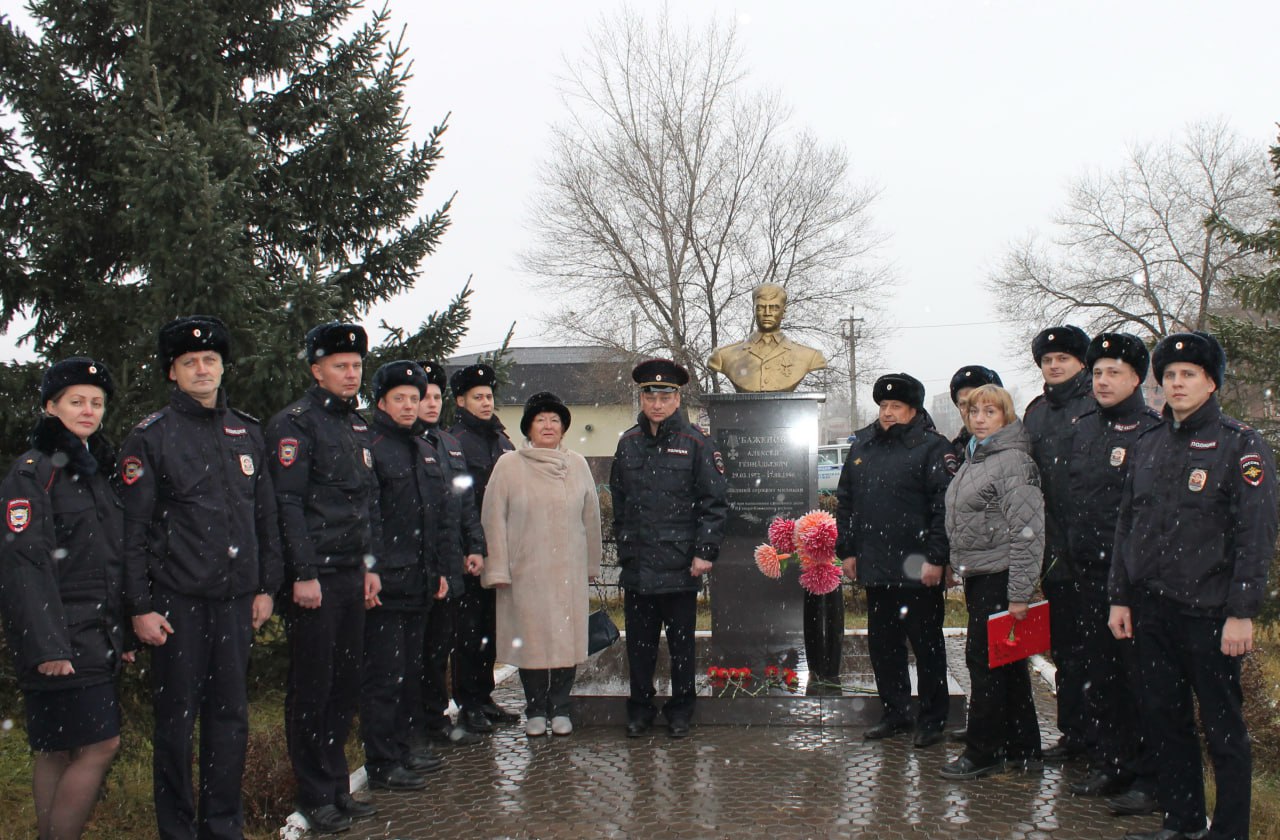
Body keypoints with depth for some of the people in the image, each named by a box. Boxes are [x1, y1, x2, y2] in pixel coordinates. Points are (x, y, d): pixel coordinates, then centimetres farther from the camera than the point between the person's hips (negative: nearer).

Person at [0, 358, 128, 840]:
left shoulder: (97, 469, 16)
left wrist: (121, 634, 17)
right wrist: (47, 644, -22)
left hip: (96, 634, 8)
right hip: (61, 636, -8)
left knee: (59, 752, 12)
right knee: (100, 745, -10)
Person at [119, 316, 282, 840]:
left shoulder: (247, 433, 11)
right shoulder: (150, 437, -2)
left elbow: (266, 516, 15)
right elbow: (133, 528, -5)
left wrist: (266, 586, 11)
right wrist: (141, 606, -9)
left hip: (236, 599, 4)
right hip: (178, 600, -4)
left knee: (231, 715, 9)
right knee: (177, 718, 4)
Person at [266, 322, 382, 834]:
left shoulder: (358, 427, 16)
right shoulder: (296, 423, -8)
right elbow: (287, 504, -14)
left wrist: (371, 566, 14)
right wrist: (303, 575, -17)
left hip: (352, 576, 8)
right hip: (314, 579, -7)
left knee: (345, 685, 12)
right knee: (311, 691, 1)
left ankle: (337, 786, 23)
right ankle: (316, 798, 11)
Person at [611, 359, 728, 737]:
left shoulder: (694, 443, -3)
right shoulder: (628, 443, 8)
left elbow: (714, 502, -5)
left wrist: (705, 551, -11)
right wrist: (623, 548, 13)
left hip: (680, 566, -3)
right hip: (637, 565, 3)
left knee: (681, 642, 9)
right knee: (639, 642, 10)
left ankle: (680, 711, 22)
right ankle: (639, 709, 23)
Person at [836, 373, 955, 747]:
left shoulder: (932, 447, -6)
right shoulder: (862, 446, 13)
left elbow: (945, 506, -12)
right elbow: (845, 501, 17)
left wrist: (935, 557, -17)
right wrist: (847, 550, 11)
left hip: (917, 570, -6)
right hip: (874, 568, 6)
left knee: (926, 644, 5)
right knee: (882, 643, 13)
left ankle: (931, 720, 16)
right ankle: (896, 713, 26)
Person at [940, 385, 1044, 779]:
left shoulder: (1013, 461, -14)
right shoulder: (973, 458, 16)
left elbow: (1026, 531, -19)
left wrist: (1019, 593, -21)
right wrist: (959, 570, 20)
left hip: (999, 577, -9)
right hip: (978, 576, 9)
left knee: (985, 658, -4)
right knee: (1007, 664, 14)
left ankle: (983, 751, 7)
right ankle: (1022, 747, 22)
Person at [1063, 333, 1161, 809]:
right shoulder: (1083, 428, 12)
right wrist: (1070, 552, 15)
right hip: (1088, 573, 7)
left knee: (1139, 675, 1)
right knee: (1098, 672, 13)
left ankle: (1146, 775, 11)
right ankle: (1107, 763, 25)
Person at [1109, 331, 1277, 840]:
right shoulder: (1147, 447, 12)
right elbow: (1127, 526, 15)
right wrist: (1120, 597, 11)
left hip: (1210, 613, -5)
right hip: (1152, 611, 6)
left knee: (1222, 727, 3)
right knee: (1164, 721, 11)